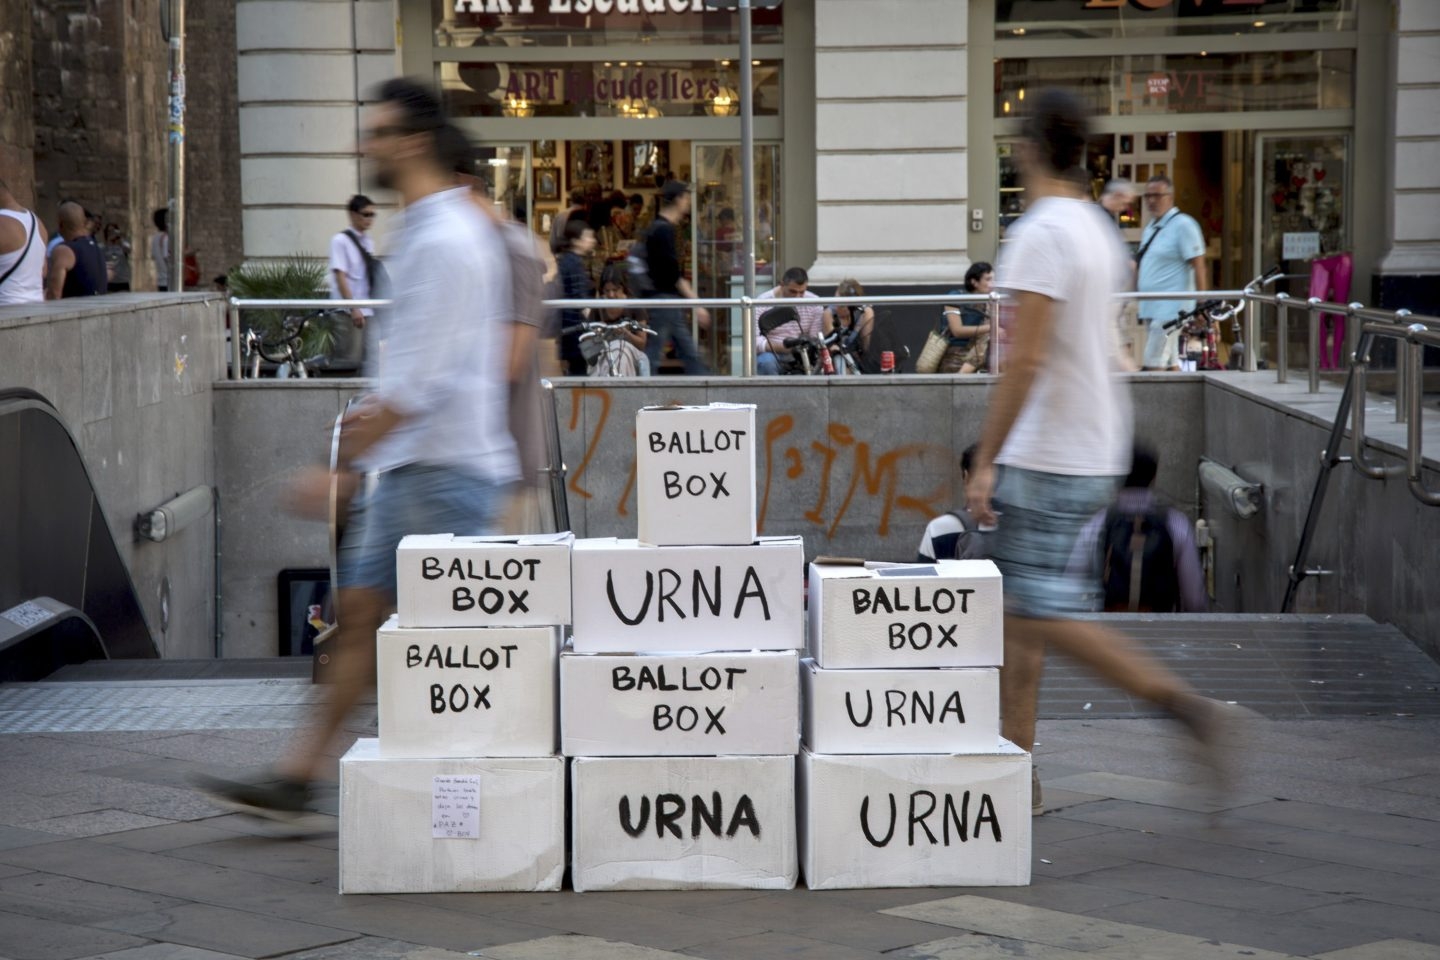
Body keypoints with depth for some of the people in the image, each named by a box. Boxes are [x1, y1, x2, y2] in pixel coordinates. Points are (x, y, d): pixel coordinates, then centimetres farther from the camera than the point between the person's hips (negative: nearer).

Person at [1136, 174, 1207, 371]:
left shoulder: (1183, 225, -9)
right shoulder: (1150, 227, 17)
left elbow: (1198, 266, -13)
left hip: (1170, 307, -8)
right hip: (1151, 308, 8)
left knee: (1154, 364, -13)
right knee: (1170, 363, 9)